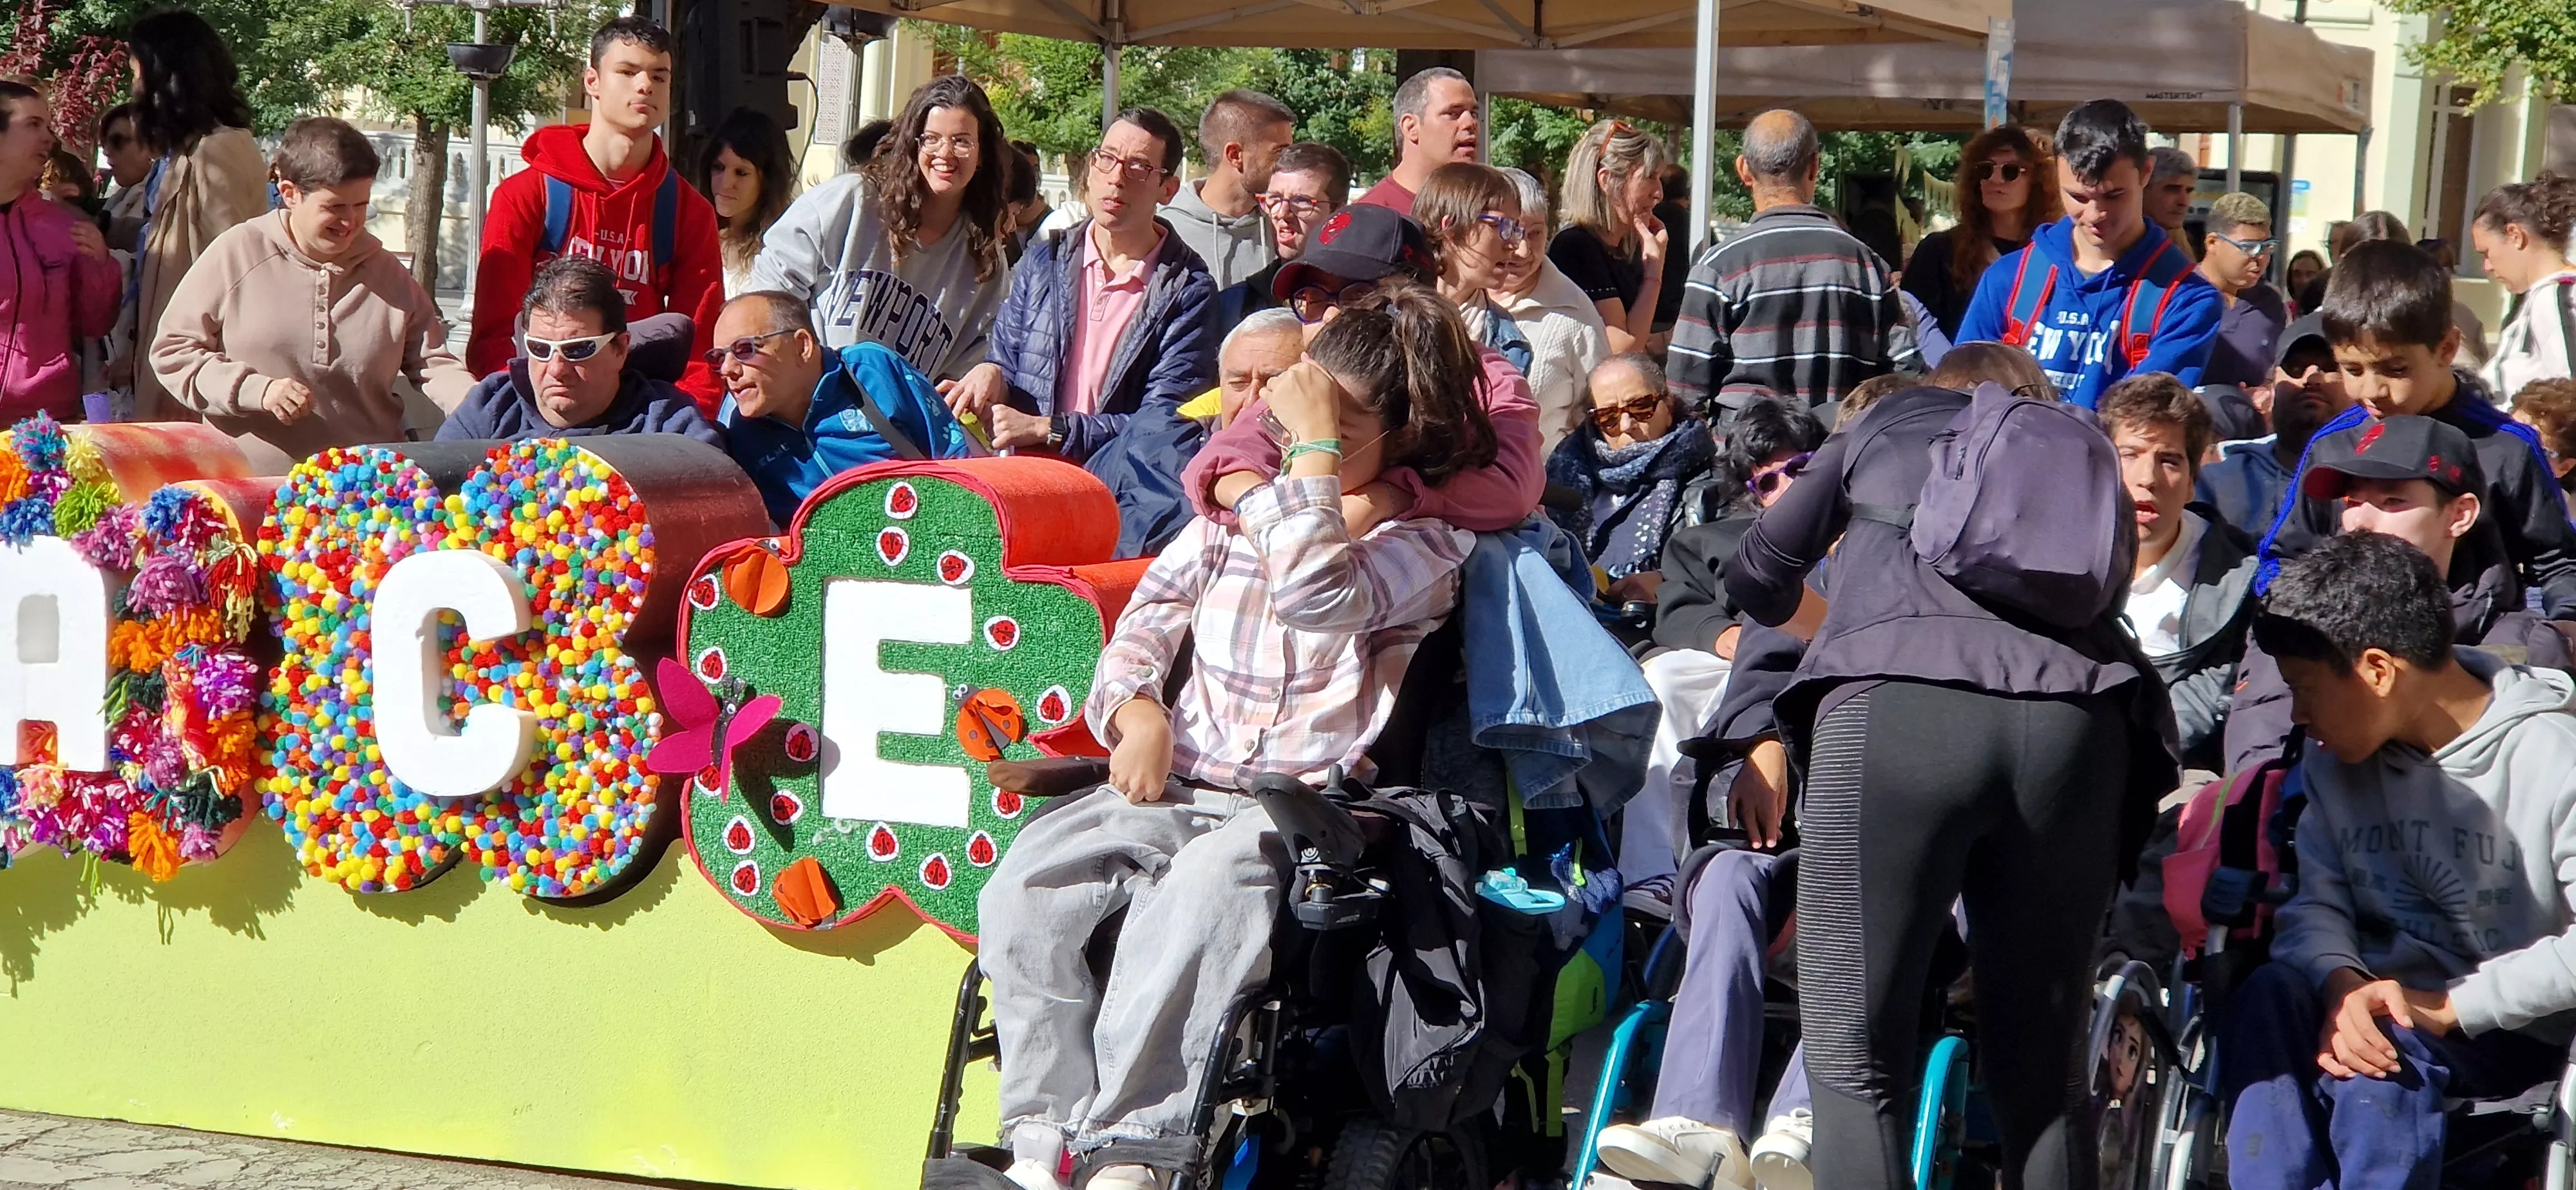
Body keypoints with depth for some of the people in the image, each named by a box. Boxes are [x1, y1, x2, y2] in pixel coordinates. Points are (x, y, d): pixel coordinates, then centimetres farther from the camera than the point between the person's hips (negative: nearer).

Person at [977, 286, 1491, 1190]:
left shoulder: (1426, 541, 0)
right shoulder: (1240, 512, 19)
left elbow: (1317, 597, -20)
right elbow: (1148, 619, 20)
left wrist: (1317, 446, -12)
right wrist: (1136, 709, -2)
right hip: (1173, 787, 5)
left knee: (1204, 889, -38)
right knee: (1027, 882, -22)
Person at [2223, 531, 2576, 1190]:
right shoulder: (2335, 759, 9)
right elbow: (2315, 904, 1)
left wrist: (2449, 1007, -19)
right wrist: (2342, 984, -21)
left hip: (2512, 1032, -5)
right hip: (2385, 1007, 5)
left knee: (2377, 1065, -35)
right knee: (2271, 994, -28)